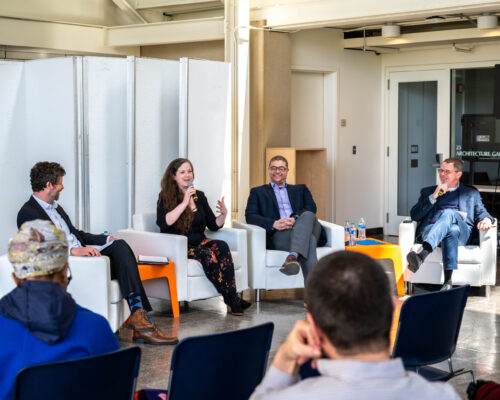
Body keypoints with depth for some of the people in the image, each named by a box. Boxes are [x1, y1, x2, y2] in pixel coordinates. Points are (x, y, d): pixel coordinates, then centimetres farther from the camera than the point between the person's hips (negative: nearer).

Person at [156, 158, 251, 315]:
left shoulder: (199, 196, 14)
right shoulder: (165, 197, -1)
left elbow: (213, 225, 14)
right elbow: (163, 223, -20)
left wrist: (223, 214, -7)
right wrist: (184, 203, -20)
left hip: (198, 242, 5)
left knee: (221, 246, -27)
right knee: (206, 254, -32)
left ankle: (232, 298, -34)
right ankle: (232, 301, -29)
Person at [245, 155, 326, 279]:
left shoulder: (301, 189, 32)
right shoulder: (257, 192, 27)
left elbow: (311, 208, 12)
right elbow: (250, 216, 9)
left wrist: (295, 219, -13)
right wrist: (274, 224, -13)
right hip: (278, 235, -2)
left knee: (308, 216, -37)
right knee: (309, 241, -37)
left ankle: (293, 256, -58)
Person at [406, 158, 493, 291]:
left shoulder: (471, 194, 30)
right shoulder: (428, 192, 30)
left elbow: (481, 212, 17)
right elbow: (414, 215, 15)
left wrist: (486, 219, -9)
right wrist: (434, 196, 5)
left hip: (462, 233, 0)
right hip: (431, 229, 1)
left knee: (448, 213, -37)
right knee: (452, 231, -39)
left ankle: (422, 255, -63)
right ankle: (448, 282, -57)